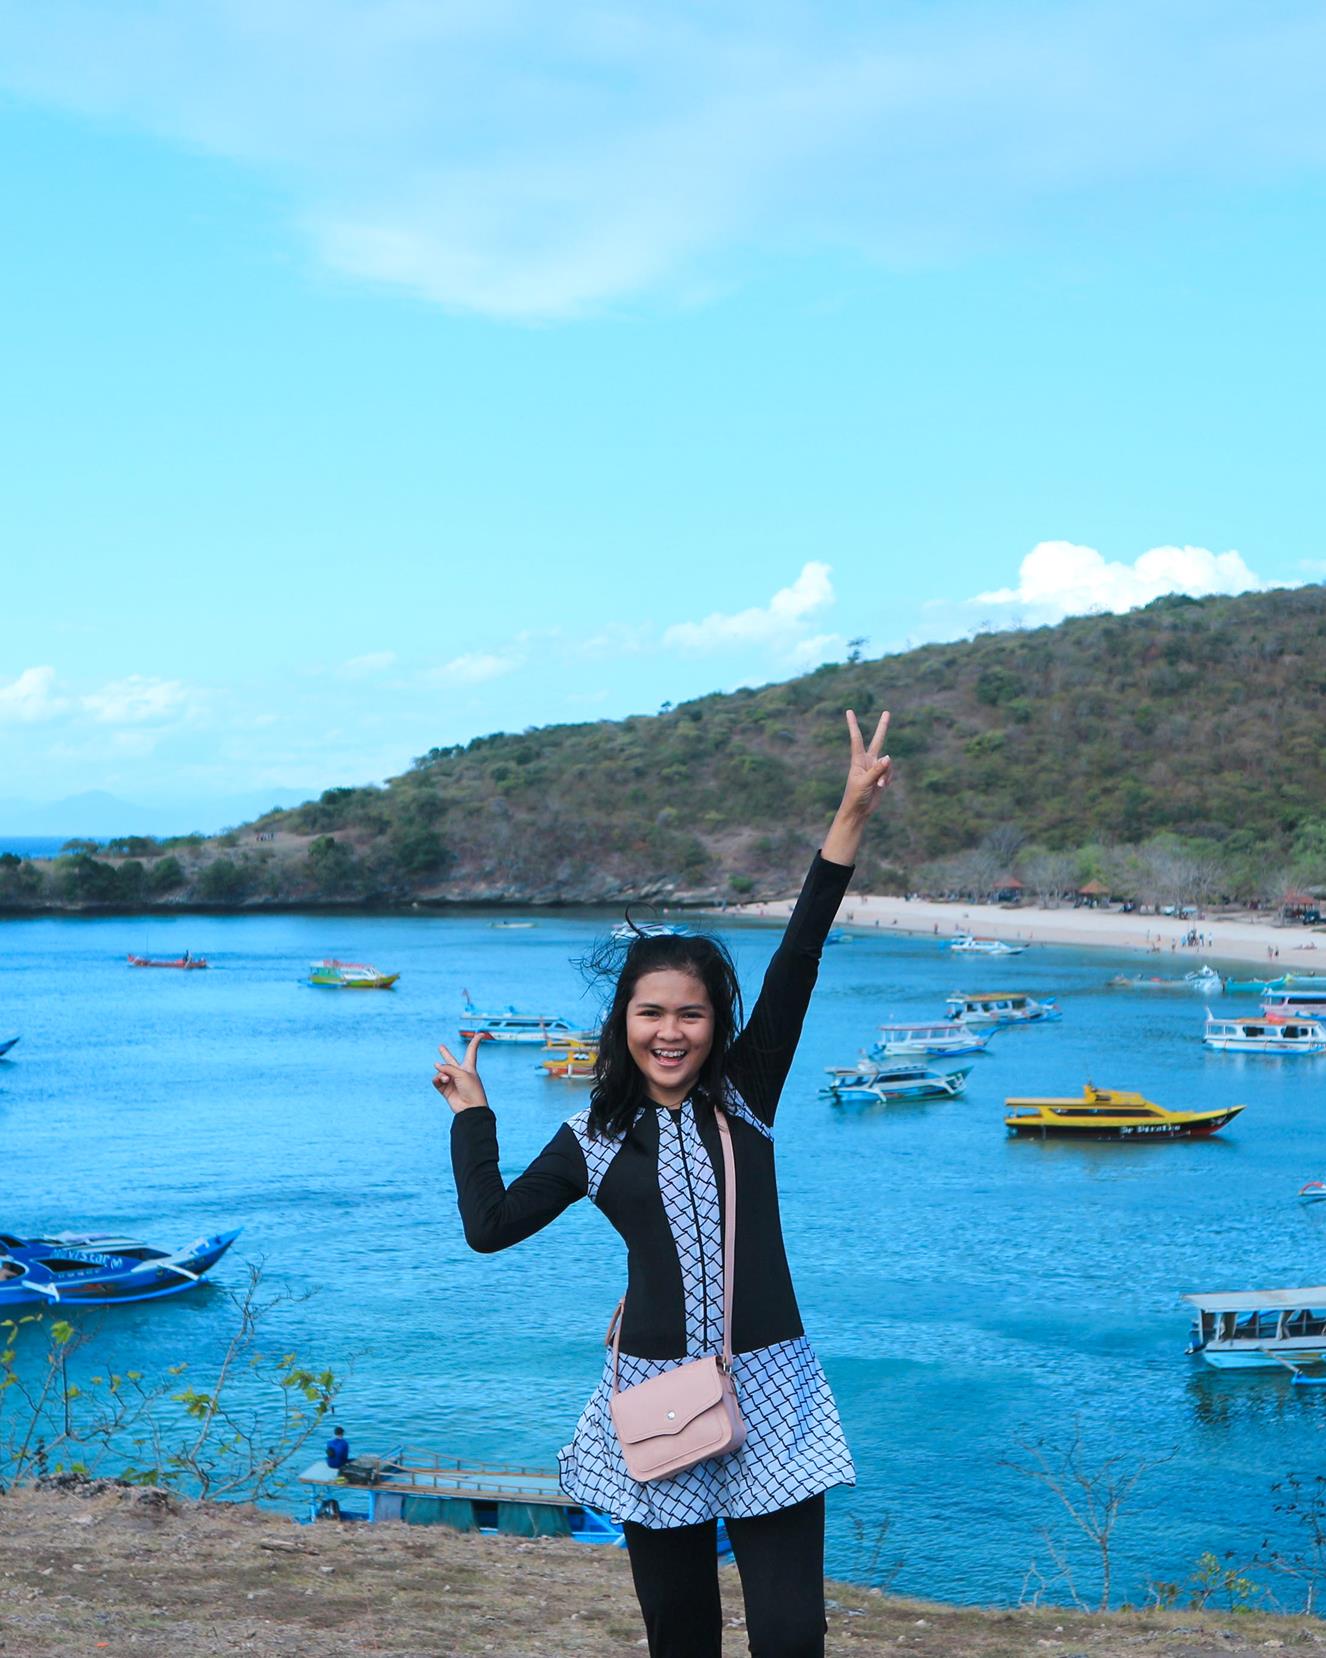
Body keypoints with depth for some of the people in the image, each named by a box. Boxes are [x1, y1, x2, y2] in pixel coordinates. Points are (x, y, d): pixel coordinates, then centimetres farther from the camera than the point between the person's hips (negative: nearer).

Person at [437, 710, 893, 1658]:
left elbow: (797, 962, -6)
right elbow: (491, 1224, 1)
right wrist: (472, 1113, 7)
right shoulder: (595, 1140, 6)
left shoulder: (746, 1097, 3)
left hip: (768, 1397, -1)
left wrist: (852, 817, -15)